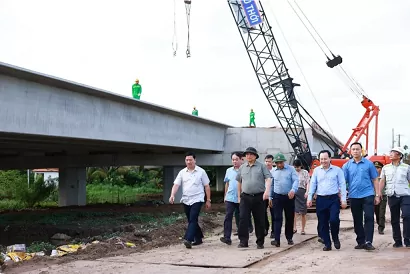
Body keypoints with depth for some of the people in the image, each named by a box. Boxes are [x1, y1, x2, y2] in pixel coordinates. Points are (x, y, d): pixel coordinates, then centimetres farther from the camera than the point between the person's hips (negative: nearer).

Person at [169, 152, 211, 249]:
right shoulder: (182, 172, 7)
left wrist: (208, 200, 1)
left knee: (193, 220, -16)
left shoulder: (201, 172, 0)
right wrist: (172, 195, -19)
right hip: (186, 200, 4)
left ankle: (188, 240, -24)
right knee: (191, 221, 12)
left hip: (197, 200, -4)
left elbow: (207, 186, 3)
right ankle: (198, 238, 26)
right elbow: (176, 185, -1)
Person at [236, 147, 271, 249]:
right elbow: (239, 182, 20)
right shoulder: (242, 167, 13)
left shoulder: (262, 166, 4)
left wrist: (267, 191, -20)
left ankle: (260, 242, 14)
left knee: (259, 220, 4)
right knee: (243, 219, -9)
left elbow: (268, 179, -4)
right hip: (245, 197, 2)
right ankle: (243, 241, -6)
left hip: (259, 197, -2)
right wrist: (239, 196, 18)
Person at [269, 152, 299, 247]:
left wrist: (293, 190, -30)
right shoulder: (273, 171, 8)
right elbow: (272, 185, 16)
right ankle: (277, 240, -13)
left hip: (289, 197, -1)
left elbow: (296, 180, -11)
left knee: (290, 218, 8)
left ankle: (289, 238, 24)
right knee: (278, 218, -7)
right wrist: (270, 197, 15)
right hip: (277, 197, 1)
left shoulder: (291, 169, -1)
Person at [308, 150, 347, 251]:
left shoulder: (337, 170, 2)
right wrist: (309, 198, 4)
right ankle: (327, 244, 14)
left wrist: (343, 199, -5)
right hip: (320, 200, 3)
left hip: (333, 199, -3)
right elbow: (312, 185, 11)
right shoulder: (316, 170, 10)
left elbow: (342, 185, 1)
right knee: (323, 223, 4)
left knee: (334, 220, -16)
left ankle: (335, 238, 10)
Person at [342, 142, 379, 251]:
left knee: (369, 218, -10)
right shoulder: (347, 165, 6)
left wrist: (377, 195, 1)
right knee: (357, 221, 9)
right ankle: (360, 242, 18)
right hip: (354, 196, 2)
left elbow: (375, 180, 6)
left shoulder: (368, 164, 3)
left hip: (367, 195, -2)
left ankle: (368, 242, -11)